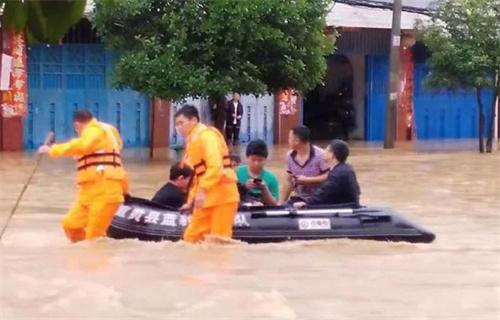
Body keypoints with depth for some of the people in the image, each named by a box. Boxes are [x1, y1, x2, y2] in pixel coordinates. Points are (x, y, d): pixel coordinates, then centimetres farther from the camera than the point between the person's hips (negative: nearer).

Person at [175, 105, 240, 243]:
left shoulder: (207, 135, -11)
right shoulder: (193, 141, 19)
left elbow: (216, 166, -24)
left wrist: (203, 190, -30)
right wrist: (191, 200, 17)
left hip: (222, 197, -10)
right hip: (207, 199, 10)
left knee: (219, 240, -9)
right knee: (191, 237, 11)